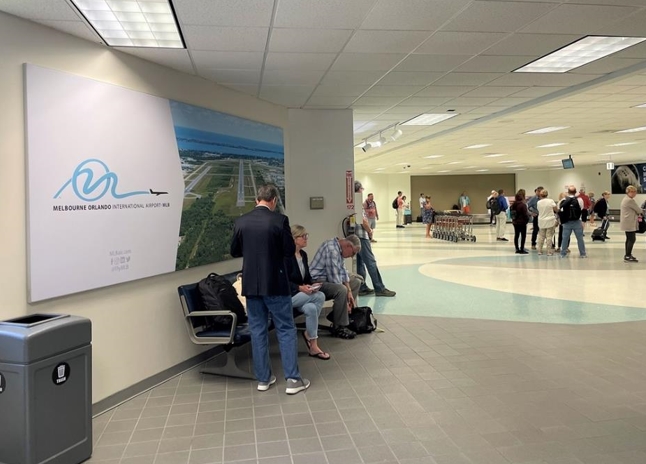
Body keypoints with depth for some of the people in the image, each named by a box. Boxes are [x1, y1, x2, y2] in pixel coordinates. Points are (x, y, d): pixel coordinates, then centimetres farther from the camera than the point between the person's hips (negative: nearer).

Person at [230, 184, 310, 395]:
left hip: (251, 284, 4)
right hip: (275, 283, -3)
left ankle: (263, 378, 18)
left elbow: (234, 252, 8)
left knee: (258, 331, 11)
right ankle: (293, 379, 7)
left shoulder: (241, 221, 0)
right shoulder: (279, 220, -11)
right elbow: (290, 251, -8)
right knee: (286, 330, 5)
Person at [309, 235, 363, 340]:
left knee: (356, 282, 16)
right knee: (341, 290, -35)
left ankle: (348, 316, 13)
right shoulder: (331, 249, -25)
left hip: (328, 278, 11)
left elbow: (342, 270, 11)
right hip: (317, 281, -11)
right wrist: (346, 293, -21)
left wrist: (349, 291, 2)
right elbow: (334, 279, -27)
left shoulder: (339, 248, 7)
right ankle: (338, 328, -21)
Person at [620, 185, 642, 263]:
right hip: (630, 223, -11)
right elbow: (638, 210, -11)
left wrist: (637, 215, 10)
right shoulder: (630, 200, -17)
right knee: (632, 239, -8)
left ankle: (627, 255, 21)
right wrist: (640, 214, 10)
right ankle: (627, 257, -7)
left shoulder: (625, 199, 15)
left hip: (627, 223, 11)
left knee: (629, 239, 15)